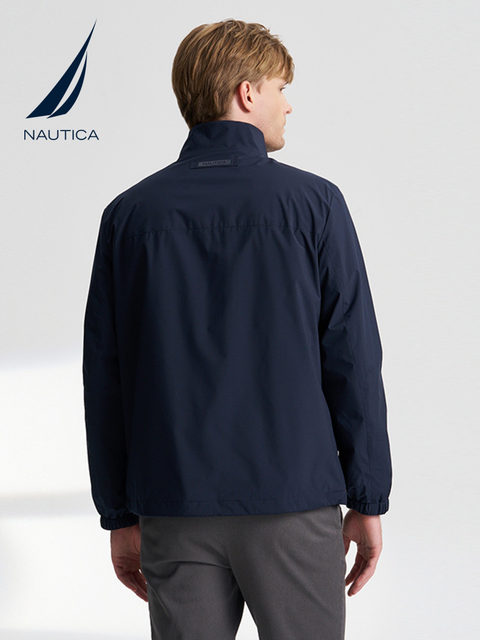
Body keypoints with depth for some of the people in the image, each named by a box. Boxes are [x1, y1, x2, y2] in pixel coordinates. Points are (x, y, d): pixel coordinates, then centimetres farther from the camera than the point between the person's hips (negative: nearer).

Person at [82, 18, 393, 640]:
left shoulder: (128, 214, 3)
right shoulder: (312, 202, -5)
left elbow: (104, 378, 4)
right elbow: (353, 362, -6)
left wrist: (120, 516, 11)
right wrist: (368, 502, 2)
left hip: (172, 510, 3)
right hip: (293, 501, -3)